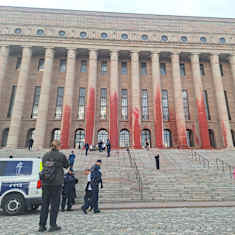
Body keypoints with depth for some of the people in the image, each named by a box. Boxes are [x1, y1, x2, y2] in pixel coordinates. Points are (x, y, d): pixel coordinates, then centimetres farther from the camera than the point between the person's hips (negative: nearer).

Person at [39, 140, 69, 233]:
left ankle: (42, 225, 16)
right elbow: (66, 166, 9)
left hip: (45, 183, 4)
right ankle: (53, 225, 11)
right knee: (55, 204, 5)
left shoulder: (45, 155, 8)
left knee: (45, 204, 12)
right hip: (57, 183, -4)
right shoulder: (61, 155, -5)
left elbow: (44, 166, 16)